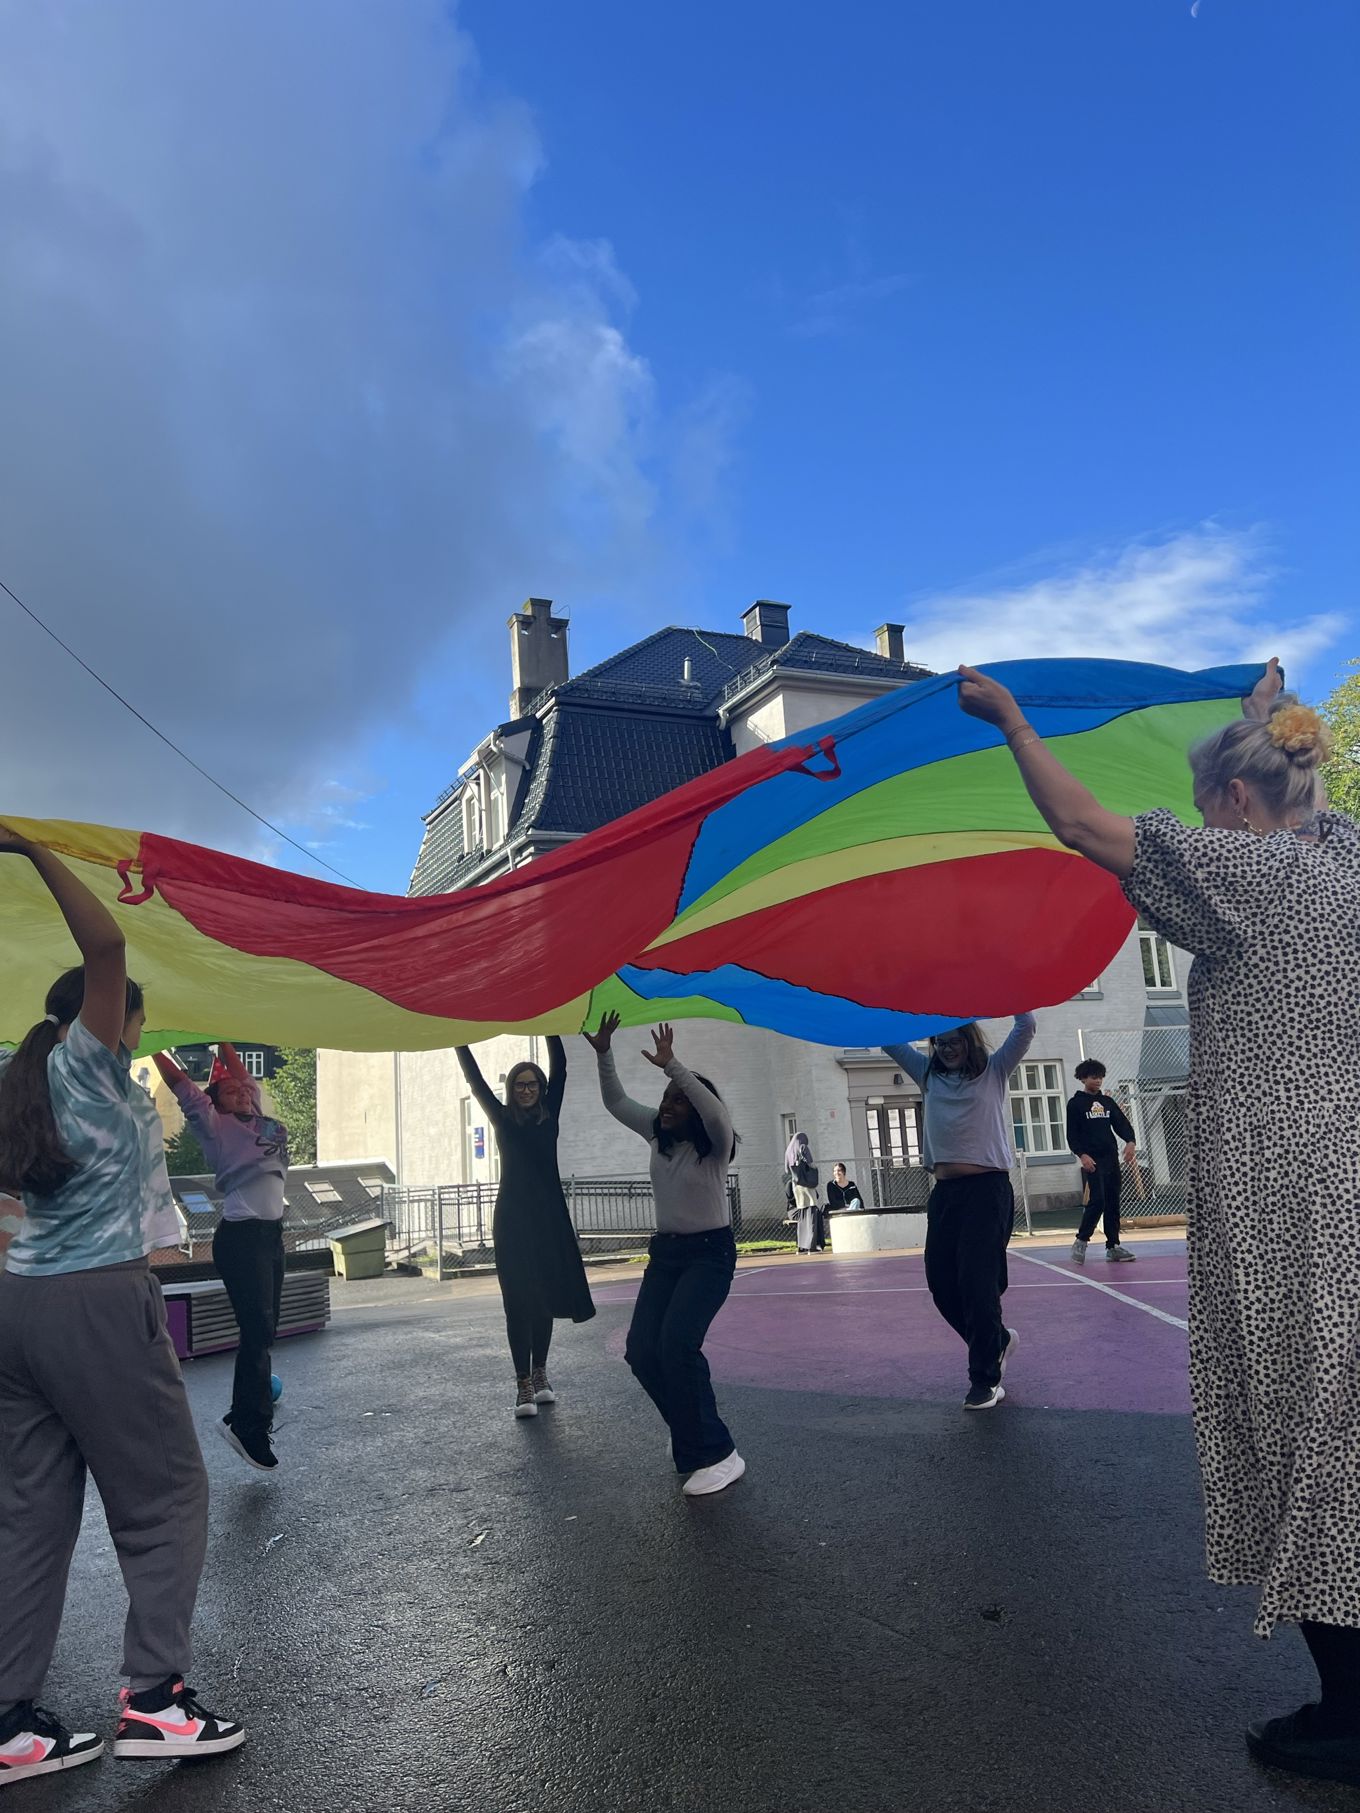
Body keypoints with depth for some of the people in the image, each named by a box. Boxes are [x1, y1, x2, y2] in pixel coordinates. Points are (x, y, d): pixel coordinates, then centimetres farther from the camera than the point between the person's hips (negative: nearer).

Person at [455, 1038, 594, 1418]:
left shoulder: (549, 1116, 5)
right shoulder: (502, 1119, 2)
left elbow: (559, 1070, 0)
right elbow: (475, 1080, -1)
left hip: (549, 1217, 2)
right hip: (513, 1220, -2)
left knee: (544, 1297, 9)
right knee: (518, 1300, -3)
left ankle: (540, 1373, 23)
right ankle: (523, 1384, -1)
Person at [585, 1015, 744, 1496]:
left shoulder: (715, 1144, -13)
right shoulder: (659, 1135, 4)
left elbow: (715, 1111, -36)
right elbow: (615, 1102, 7)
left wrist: (672, 1065, -40)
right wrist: (604, 1053, -7)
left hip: (710, 1253, -7)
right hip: (666, 1252, 7)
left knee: (677, 1343, -24)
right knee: (641, 1349, -4)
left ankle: (717, 1454, -14)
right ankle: (694, 1442, 14)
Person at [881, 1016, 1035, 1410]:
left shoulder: (995, 1069, 4)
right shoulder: (929, 1074, 14)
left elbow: (1025, 1028, -8)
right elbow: (888, 1040, 13)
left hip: (988, 1190, -5)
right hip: (944, 1193, 5)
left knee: (977, 1282, -8)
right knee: (942, 1284, 5)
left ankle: (985, 1378, 6)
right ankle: (996, 1341, 31)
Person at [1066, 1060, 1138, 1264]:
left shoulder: (1108, 1101, 14)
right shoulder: (1076, 1103, 0)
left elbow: (1122, 1124, 7)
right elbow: (1072, 1135, -5)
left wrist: (1131, 1141, -13)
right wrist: (1081, 1155, -19)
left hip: (1112, 1158, 5)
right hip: (1092, 1160, -5)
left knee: (1113, 1202, 6)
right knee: (1097, 1200, -15)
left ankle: (1113, 1246, 12)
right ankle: (1081, 1241, -1)